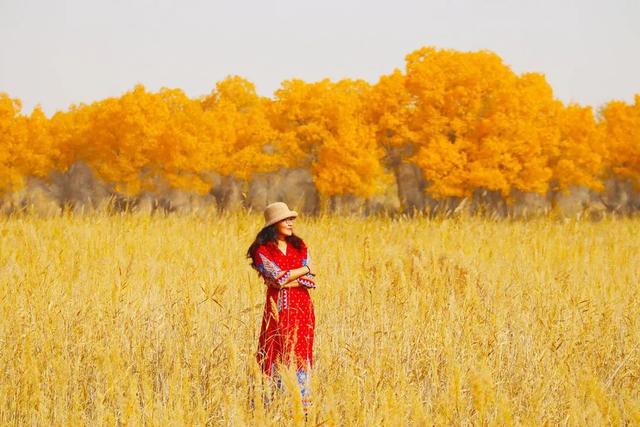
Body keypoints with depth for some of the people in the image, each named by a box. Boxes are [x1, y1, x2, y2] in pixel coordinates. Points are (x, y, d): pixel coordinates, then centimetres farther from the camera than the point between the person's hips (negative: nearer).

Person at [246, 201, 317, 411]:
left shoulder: (299, 246, 11)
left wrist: (289, 281, -9)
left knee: (301, 353, 2)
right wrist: (304, 270, -3)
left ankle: (302, 401, 4)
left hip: (302, 308, 4)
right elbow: (278, 278, -13)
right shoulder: (263, 251, -1)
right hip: (279, 308, -4)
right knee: (277, 354, -5)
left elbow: (311, 281, 4)